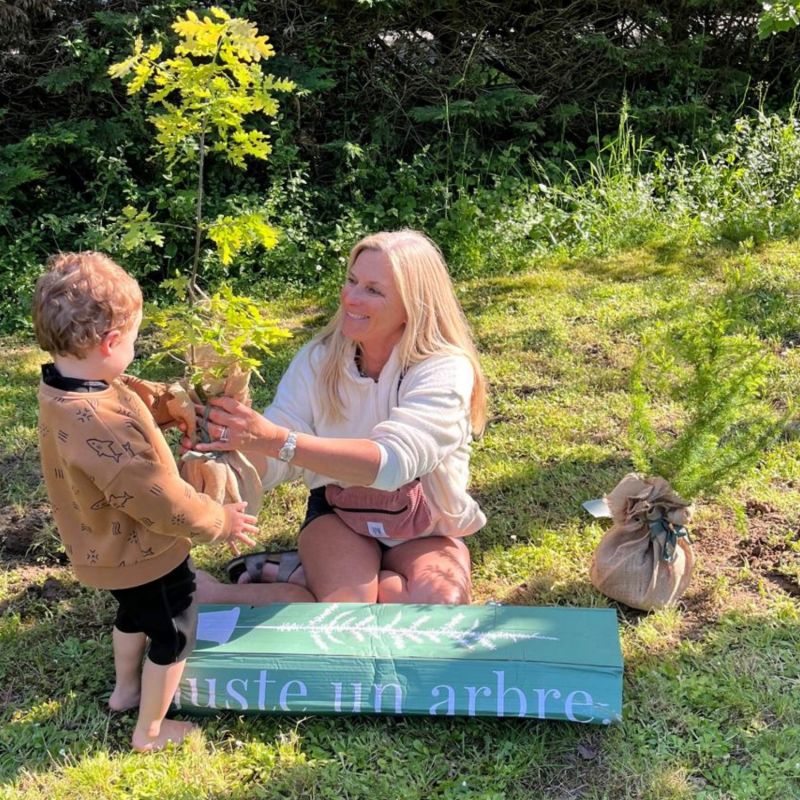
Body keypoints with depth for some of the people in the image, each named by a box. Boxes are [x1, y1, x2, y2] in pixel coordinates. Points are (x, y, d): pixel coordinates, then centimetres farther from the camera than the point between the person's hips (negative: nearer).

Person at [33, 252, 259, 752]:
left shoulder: (61, 387, -11)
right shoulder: (103, 425, -42)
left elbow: (135, 399, 9)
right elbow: (163, 502, -32)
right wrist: (219, 521, -17)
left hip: (110, 547, 9)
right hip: (143, 553, -9)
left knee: (136, 612, 33)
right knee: (173, 633, 15)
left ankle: (126, 690, 56)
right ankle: (150, 730, 33)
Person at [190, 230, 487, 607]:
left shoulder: (446, 371, -20)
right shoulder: (319, 359, -8)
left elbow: (392, 461, -37)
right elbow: (273, 465, -13)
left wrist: (277, 440, -47)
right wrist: (231, 437, -37)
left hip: (422, 530, 0)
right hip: (338, 511, 0)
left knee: (442, 603, -32)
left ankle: (290, 573, -13)